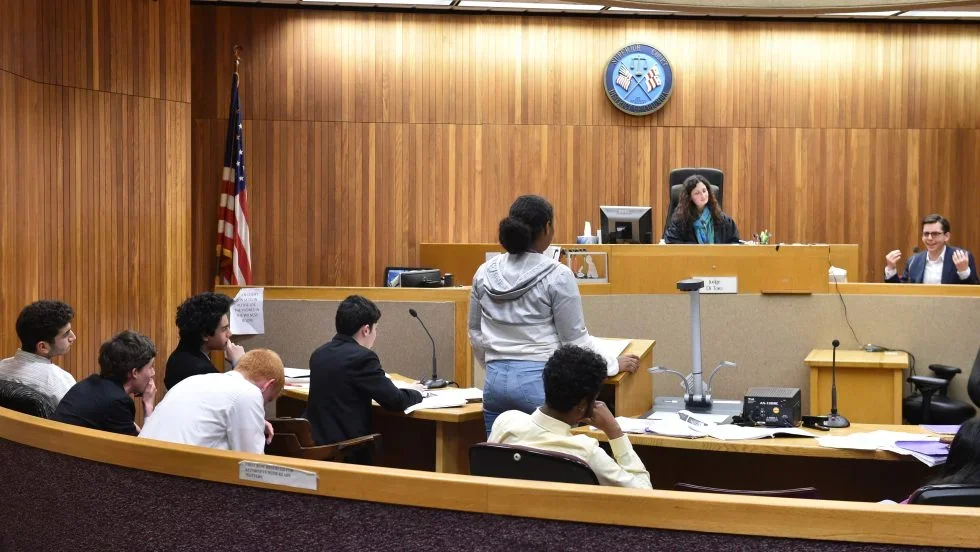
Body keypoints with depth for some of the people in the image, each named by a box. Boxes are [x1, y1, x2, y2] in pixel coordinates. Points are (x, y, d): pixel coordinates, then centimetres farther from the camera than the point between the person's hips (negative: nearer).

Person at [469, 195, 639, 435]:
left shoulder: (484, 273, 4)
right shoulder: (557, 276, -11)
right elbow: (575, 340, -6)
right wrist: (614, 364, 9)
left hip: (496, 381, 5)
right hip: (541, 381, -5)